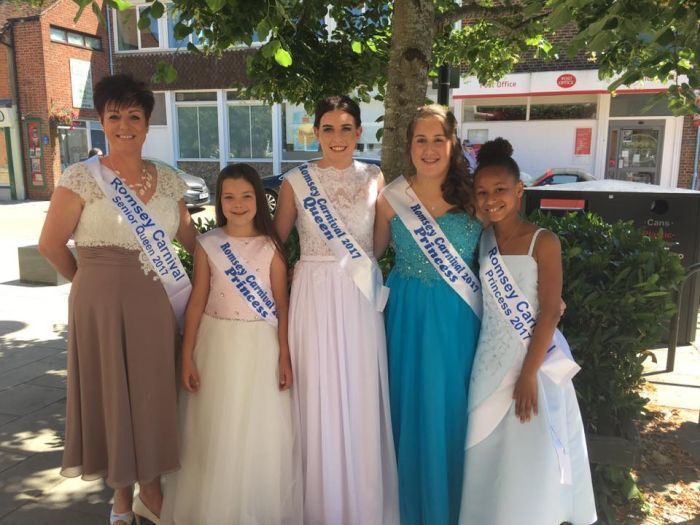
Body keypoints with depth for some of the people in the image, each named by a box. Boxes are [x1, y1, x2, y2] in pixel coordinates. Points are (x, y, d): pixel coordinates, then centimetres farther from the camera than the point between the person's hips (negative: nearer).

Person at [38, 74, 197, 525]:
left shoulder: (168, 180, 5)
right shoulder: (81, 178, -6)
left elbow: (191, 238, 13)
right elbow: (51, 244, -3)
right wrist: (95, 281, 5)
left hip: (157, 303, 4)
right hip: (103, 303, -3)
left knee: (156, 392, 11)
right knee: (113, 394, 8)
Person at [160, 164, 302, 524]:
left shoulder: (271, 246, -3)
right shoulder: (207, 245, -1)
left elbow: (282, 304, -1)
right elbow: (197, 301, 0)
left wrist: (285, 356, -5)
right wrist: (187, 356, -2)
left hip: (261, 345, 0)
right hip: (217, 343, 1)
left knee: (261, 429, 8)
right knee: (216, 431, 9)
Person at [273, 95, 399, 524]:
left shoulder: (374, 178, 6)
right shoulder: (297, 181, 0)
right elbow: (276, 241, 5)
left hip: (362, 296, 2)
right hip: (315, 295, -1)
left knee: (362, 397, 7)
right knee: (319, 397, 5)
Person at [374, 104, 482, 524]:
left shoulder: (471, 196, -3)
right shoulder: (391, 197, -3)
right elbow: (372, 252, 7)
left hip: (458, 316, 0)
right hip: (409, 313, 0)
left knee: (452, 408, 12)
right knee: (412, 406, 11)